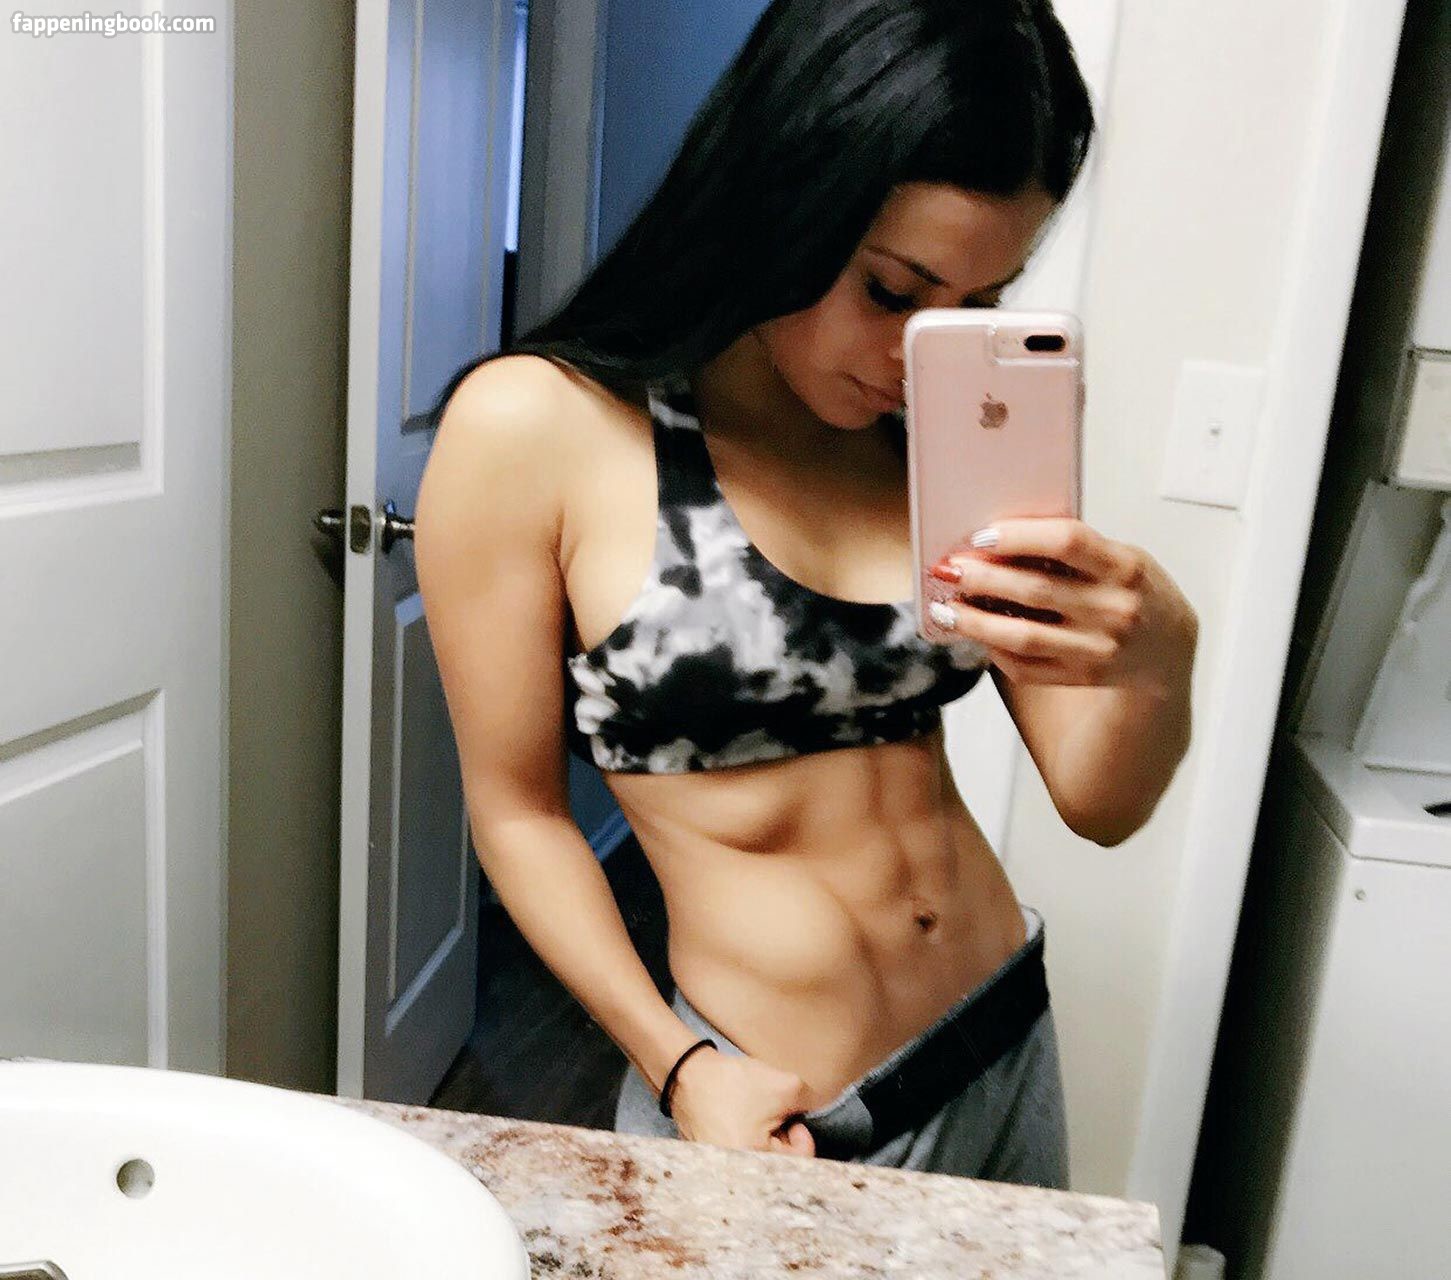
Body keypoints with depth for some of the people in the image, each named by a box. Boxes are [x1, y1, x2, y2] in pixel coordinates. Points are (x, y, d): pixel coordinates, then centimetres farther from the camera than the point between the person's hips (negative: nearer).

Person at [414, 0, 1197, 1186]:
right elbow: (518, 810, -8)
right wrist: (677, 1066, -14)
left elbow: (1102, 806, -3)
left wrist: (1157, 663, -23)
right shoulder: (533, 429, -16)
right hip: (777, 1118, -5)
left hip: (1012, 1046, 6)